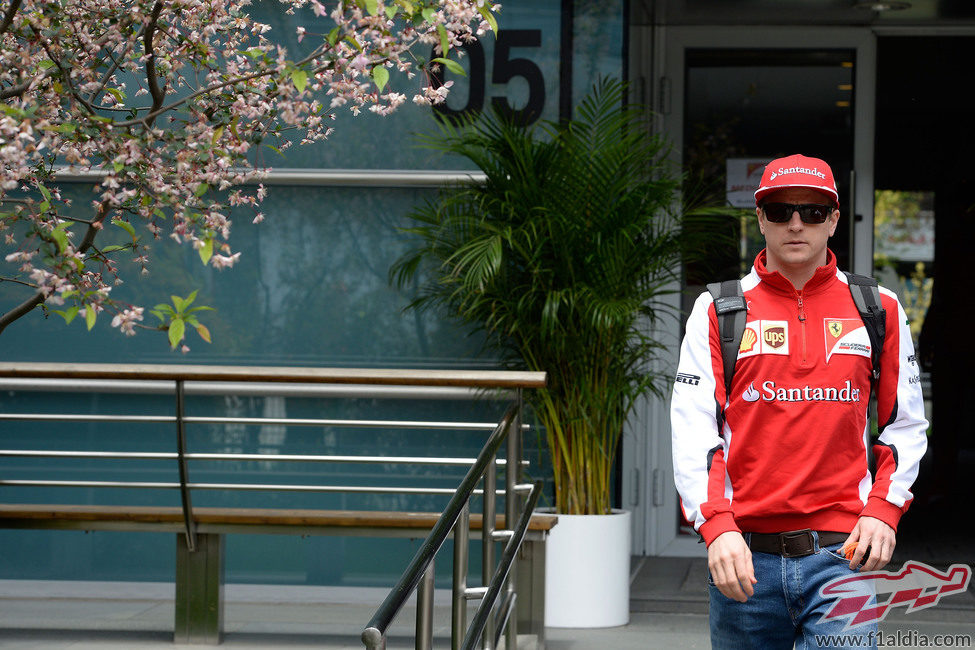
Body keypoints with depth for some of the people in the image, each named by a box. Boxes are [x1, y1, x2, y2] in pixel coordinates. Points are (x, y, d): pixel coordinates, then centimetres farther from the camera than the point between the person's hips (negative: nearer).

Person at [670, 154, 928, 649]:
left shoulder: (878, 311, 9)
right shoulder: (719, 311, 5)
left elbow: (906, 424, 16)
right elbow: (692, 430, -2)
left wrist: (883, 509, 0)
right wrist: (717, 525, -15)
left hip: (842, 553, 0)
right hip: (744, 557, 0)